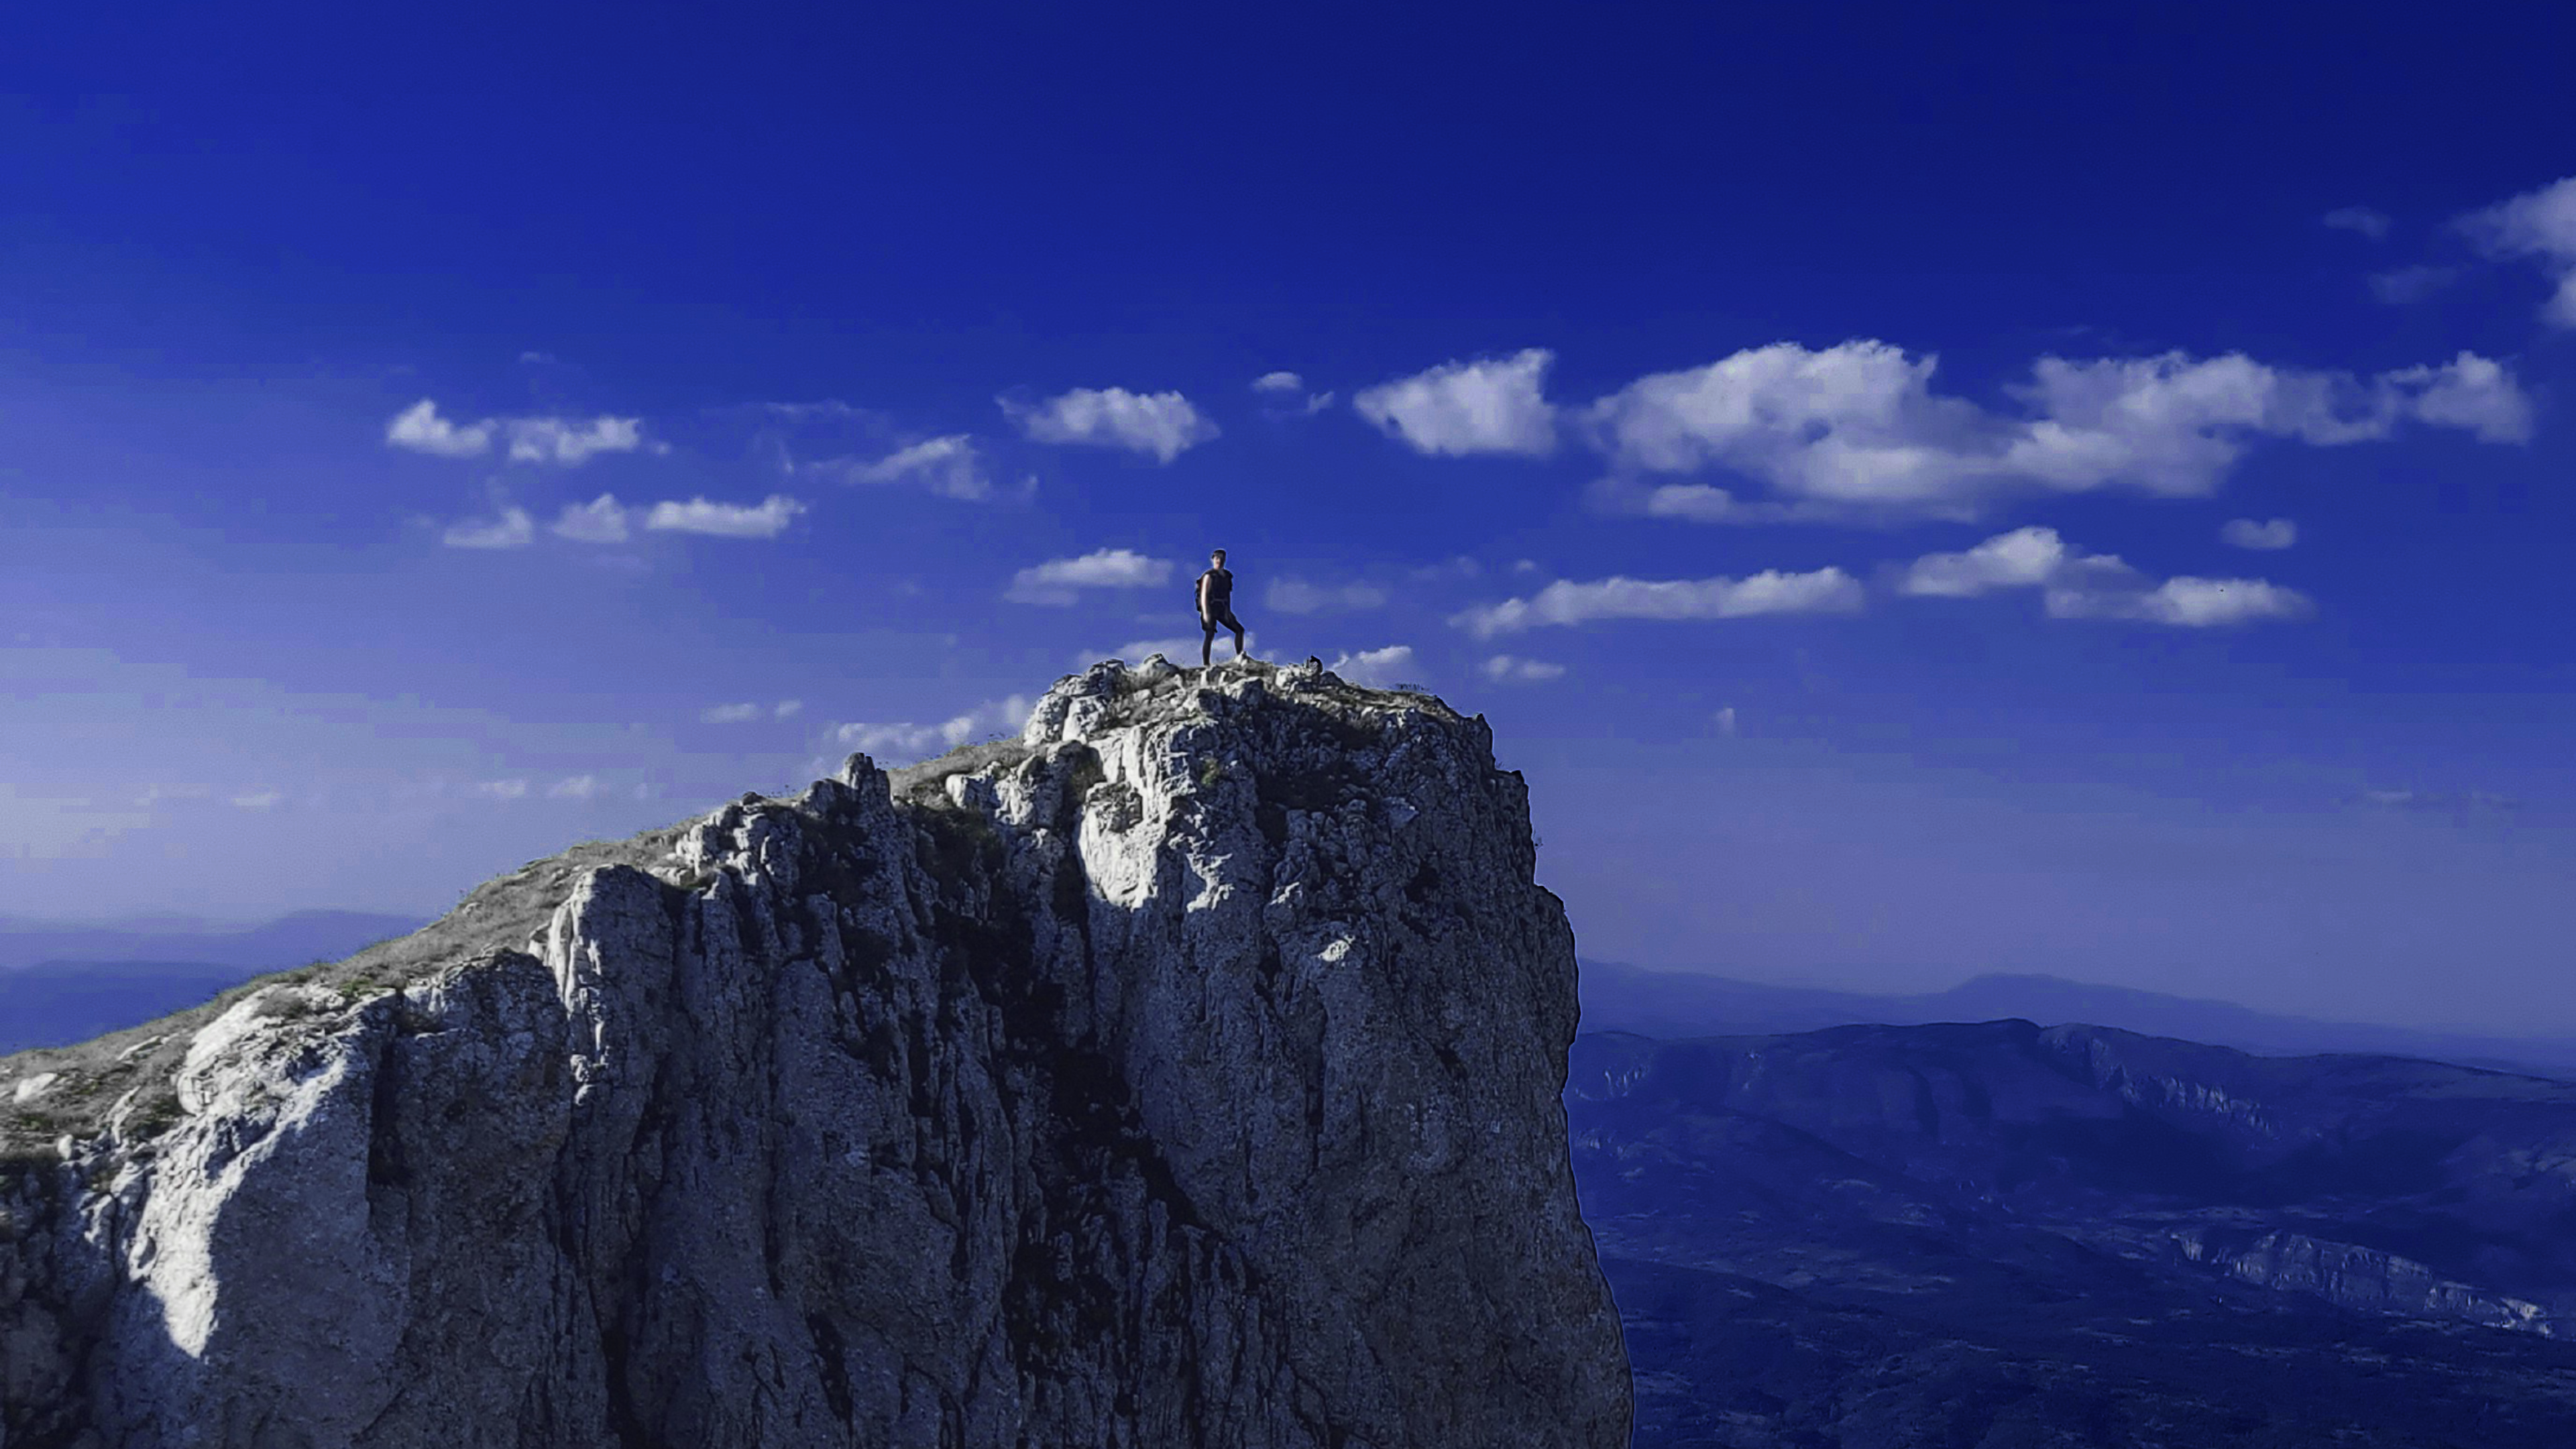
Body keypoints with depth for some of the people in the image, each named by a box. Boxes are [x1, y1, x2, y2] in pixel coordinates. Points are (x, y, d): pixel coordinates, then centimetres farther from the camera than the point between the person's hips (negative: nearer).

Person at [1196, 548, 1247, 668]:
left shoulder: (1227, 575, 12)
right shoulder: (1209, 576, -8)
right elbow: (1204, 595, -13)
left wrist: (1229, 611, 12)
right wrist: (1205, 613, -21)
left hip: (1223, 610, 7)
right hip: (1211, 610, -7)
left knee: (1239, 629, 0)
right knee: (1209, 636, -10)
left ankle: (1239, 657, -1)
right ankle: (1205, 665, -8)